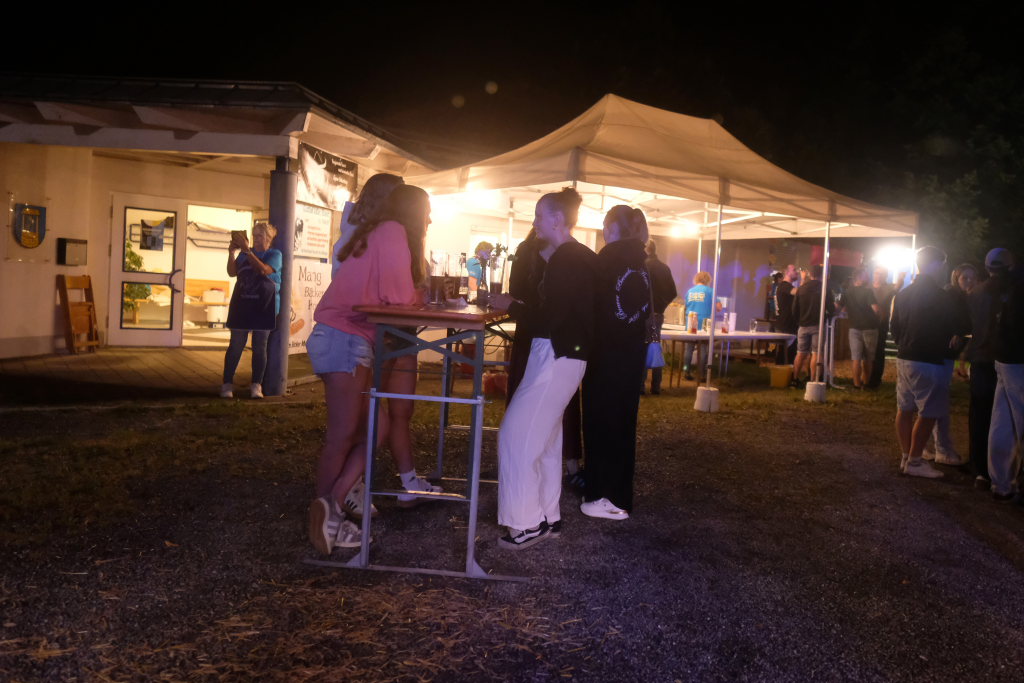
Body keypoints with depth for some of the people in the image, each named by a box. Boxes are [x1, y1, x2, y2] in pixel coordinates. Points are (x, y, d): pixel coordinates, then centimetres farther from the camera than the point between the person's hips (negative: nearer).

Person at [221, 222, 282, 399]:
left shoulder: (275, 254, 1)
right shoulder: (245, 253, 12)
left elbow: (264, 270, -18)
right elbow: (232, 272, 3)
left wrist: (247, 250, -19)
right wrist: (232, 253, -9)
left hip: (263, 307, -3)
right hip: (242, 305, 3)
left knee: (260, 346, 2)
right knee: (235, 345, 0)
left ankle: (256, 385, 7)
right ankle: (227, 384, 3)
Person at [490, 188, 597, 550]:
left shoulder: (566, 259, -15)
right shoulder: (574, 257, 15)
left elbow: (550, 319, -20)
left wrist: (511, 306, -7)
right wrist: (518, 305, 12)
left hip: (555, 356, -10)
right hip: (558, 355, 10)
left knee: (517, 435, -8)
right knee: (544, 438, 14)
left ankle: (526, 523, -2)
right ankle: (546, 517, 23)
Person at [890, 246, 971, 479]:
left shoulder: (903, 294, 8)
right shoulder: (940, 296, -15)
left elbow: (894, 326, 15)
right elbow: (964, 324, -8)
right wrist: (957, 335, 12)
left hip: (904, 358, 8)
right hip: (928, 362, -8)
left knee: (905, 409, 12)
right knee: (928, 414, 0)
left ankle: (906, 457, 20)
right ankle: (915, 462, 5)